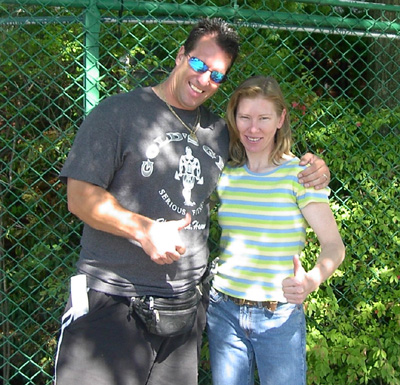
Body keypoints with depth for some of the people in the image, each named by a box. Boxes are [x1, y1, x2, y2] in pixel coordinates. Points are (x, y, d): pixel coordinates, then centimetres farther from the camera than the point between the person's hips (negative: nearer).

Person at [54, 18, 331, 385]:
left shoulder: (220, 132, 14)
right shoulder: (118, 112, -2)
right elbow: (80, 196, -7)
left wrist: (313, 171, 9)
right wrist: (143, 230, -20)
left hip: (186, 310, 5)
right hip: (112, 302, -4)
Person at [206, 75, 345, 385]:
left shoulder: (299, 173, -9)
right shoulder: (225, 175, 3)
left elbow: (334, 246, -15)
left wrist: (312, 280, -34)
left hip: (280, 316, -3)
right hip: (224, 310, 4)